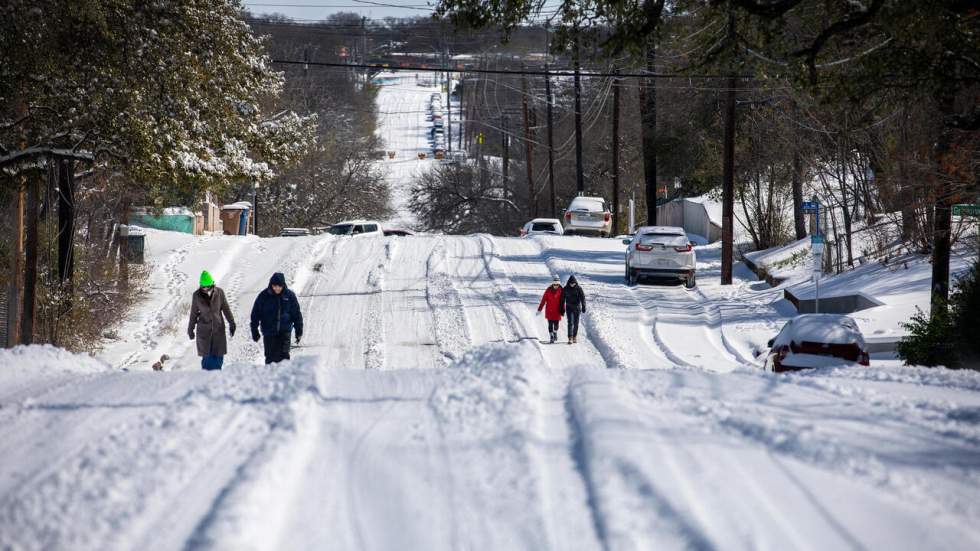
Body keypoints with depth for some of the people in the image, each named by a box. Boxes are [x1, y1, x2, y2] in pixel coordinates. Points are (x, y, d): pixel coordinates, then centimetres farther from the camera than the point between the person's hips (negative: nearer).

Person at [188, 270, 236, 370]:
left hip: (218, 328, 1)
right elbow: (194, 313, 5)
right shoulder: (196, 296, -6)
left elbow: (226, 308, 6)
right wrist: (190, 329, 11)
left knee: (219, 355, 0)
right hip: (204, 330, -1)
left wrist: (231, 323, 7)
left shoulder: (219, 292, -5)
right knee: (207, 357, -4)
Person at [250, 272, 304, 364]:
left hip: (284, 332, 0)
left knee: (284, 356, -8)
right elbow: (255, 314, 3)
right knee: (270, 357, -1)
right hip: (269, 333, 0)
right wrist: (254, 331, 3)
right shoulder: (264, 296, -3)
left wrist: (299, 331, 6)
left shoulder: (289, 295, 0)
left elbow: (297, 314, 7)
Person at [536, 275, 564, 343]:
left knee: (556, 324, 5)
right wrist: (539, 309, -6)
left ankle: (555, 333, 33)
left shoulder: (560, 290, -3)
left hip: (557, 310, 1)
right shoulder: (548, 290, -7)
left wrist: (562, 310, 0)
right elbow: (543, 300, -5)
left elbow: (562, 301, 3)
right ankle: (552, 336, 4)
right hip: (549, 310, -1)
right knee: (550, 324, -4)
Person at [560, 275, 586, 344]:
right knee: (570, 323, -10)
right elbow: (562, 299, 3)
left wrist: (583, 307, -16)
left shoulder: (579, 288, -5)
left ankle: (575, 337, 22)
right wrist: (562, 309, 3)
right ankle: (570, 338, -14)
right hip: (569, 308, 0)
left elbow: (583, 297, -7)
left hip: (577, 308, 0)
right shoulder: (565, 289, -3)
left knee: (576, 323, 7)